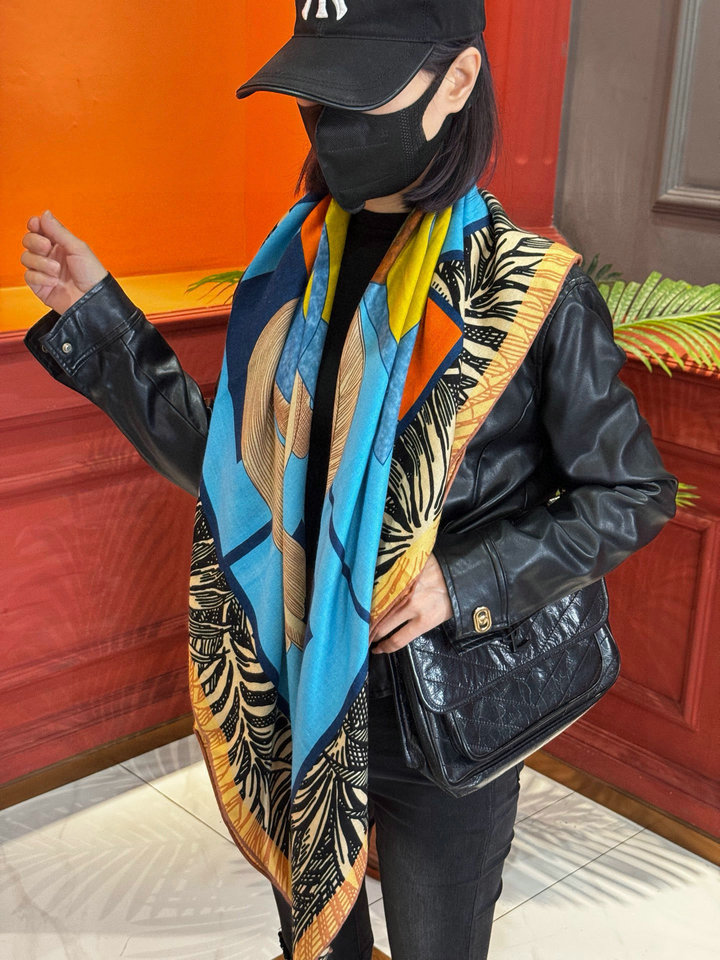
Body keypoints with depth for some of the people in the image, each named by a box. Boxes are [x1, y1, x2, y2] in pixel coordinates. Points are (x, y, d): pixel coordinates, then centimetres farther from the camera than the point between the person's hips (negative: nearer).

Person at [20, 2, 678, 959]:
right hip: (292, 690, 4)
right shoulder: (295, 267, -3)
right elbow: (227, 463, 2)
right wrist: (98, 318, -4)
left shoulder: (532, 293, -17)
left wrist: (470, 580, -20)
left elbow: (632, 495, -9)